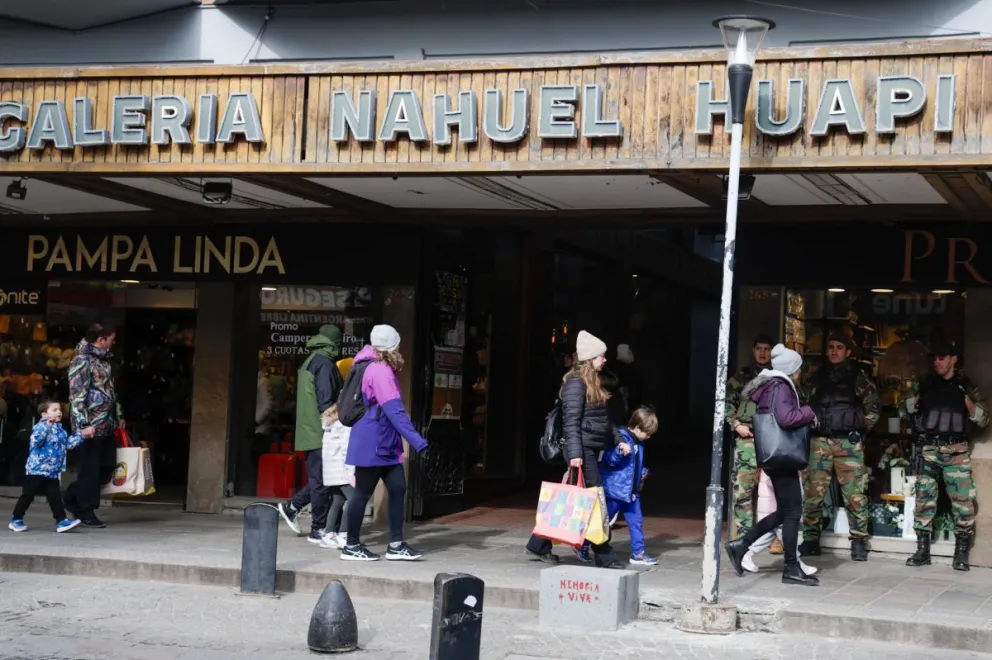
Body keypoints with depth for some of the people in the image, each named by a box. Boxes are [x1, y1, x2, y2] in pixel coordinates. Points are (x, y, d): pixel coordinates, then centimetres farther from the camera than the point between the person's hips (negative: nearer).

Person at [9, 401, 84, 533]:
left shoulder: (60, 429, 12)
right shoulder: (41, 426, -14)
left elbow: (68, 443, 19)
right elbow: (36, 441, -31)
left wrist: (81, 436, 15)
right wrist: (47, 426, -37)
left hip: (52, 471, 7)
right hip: (37, 469, -7)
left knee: (55, 497, 2)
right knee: (27, 496, 3)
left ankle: (61, 521, -1)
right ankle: (16, 520, 14)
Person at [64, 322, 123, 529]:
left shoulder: (104, 360, 16)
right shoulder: (82, 361, -11)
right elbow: (76, 395, -16)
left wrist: (118, 416, 23)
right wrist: (83, 424, -22)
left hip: (107, 424, 9)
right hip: (91, 426, -9)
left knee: (107, 467, 10)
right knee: (90, 469, -2)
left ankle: (74, 496, 25)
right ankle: (86, 513, 8)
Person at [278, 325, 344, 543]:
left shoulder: (309, 363, 15)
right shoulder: (325, 365, -13)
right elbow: (325, 402, -19)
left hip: (308, 432, 9)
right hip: (321, 432, -9)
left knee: (317, 478, 17)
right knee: (321, 480, -4)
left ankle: (292, 507, 17)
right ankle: (318, 529, 0)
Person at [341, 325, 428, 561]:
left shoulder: (376, 368, 13)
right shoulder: (380, 371, -18)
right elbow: (395, 411, -24)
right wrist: (418, 442, -27)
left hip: (385, 444, 10)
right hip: (372, 444, -10)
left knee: (397, 488, 4)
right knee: (363, 493, -1)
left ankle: (396, 545, 6)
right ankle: (351, 547, 9)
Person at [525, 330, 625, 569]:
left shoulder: (594, 384, 18)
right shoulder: (576, 383, -12)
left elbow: (604, 419, 26)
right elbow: (571, 421, -19)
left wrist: (619, 439, 21)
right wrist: (574, 453, -25)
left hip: (592, 451, 10)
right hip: (583, 451, -10)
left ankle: (539, 545, 18)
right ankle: (604, 556, 1)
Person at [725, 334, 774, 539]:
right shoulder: (741, 376, 11)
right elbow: (727, 401, 9)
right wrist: (736, 424, -3)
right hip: (747, 439, 0)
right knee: (743, 489, -3)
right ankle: (744, 535, 3)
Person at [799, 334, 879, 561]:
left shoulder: (858, 377, 4)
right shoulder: (817, 377, 12)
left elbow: (873, 408, 5)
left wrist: (861, 430, 1)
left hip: (848, 443, -3)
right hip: (819, 442, 3)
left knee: (855, 494, -4)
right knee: (813, 493, 1)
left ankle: (859, 542, 2)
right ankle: (811, 540, 8)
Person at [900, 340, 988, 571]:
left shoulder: (966, 386, 9)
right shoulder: (924, 384, 10)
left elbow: (983, 420, 7)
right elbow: (904, 412, 7)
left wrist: (969, 403, -11)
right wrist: (912, 392, -11)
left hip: (956, 449, -1)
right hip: (927, 448, 1)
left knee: (963, 500, -7)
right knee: (924, 498, 0)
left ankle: (961, 553, 1)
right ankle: (922, 550, 7)